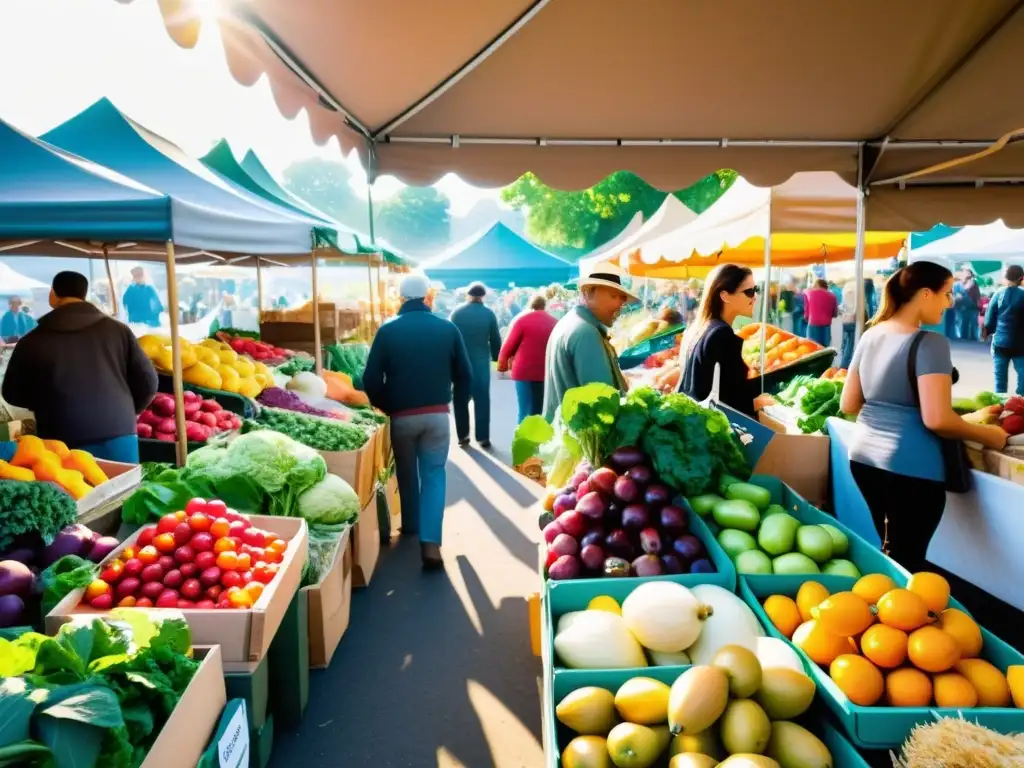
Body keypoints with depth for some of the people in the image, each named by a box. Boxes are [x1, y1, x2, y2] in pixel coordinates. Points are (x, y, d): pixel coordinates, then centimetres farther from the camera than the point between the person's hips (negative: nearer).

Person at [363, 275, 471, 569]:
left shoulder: (388, 330, -5)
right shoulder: (448, 328, -4)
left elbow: (371, 380, -7)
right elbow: (464, 376, 0)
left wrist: (384, 407, 9)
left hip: (401, 415, 0)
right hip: (437, 414, 0)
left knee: (406, 472, 20)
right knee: (434, 474, 5)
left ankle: (411, 526, 36)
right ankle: (430, 543, -6)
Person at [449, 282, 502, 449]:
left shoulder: (457, 312, -1)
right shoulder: (489, 314, -3)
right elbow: (495, 340, 2)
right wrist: (495, 358, 17)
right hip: (481, 362, -1)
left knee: (461, 400, 9)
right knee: (482, 400, 4)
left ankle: (462, 437, 12)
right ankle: (483, 437, 4)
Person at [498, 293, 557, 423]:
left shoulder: (522, 319, -2)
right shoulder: (554, 322, 7)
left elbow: (509, 346, 1)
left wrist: (502, 362, 18)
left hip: (525, 371, -3)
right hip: (545, 372, 3)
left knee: (525, 413, -3)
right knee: (537, 413, 12)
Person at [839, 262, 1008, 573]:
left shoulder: (870, 336, 6)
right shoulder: (929, 343, -15)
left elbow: (848, 405, 9)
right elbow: (937, 419, -20)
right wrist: (989, 435, -5)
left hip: (863, 457, 7)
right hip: (910, 468, -7)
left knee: (888, 553, 21)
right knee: (907, 561, 6)